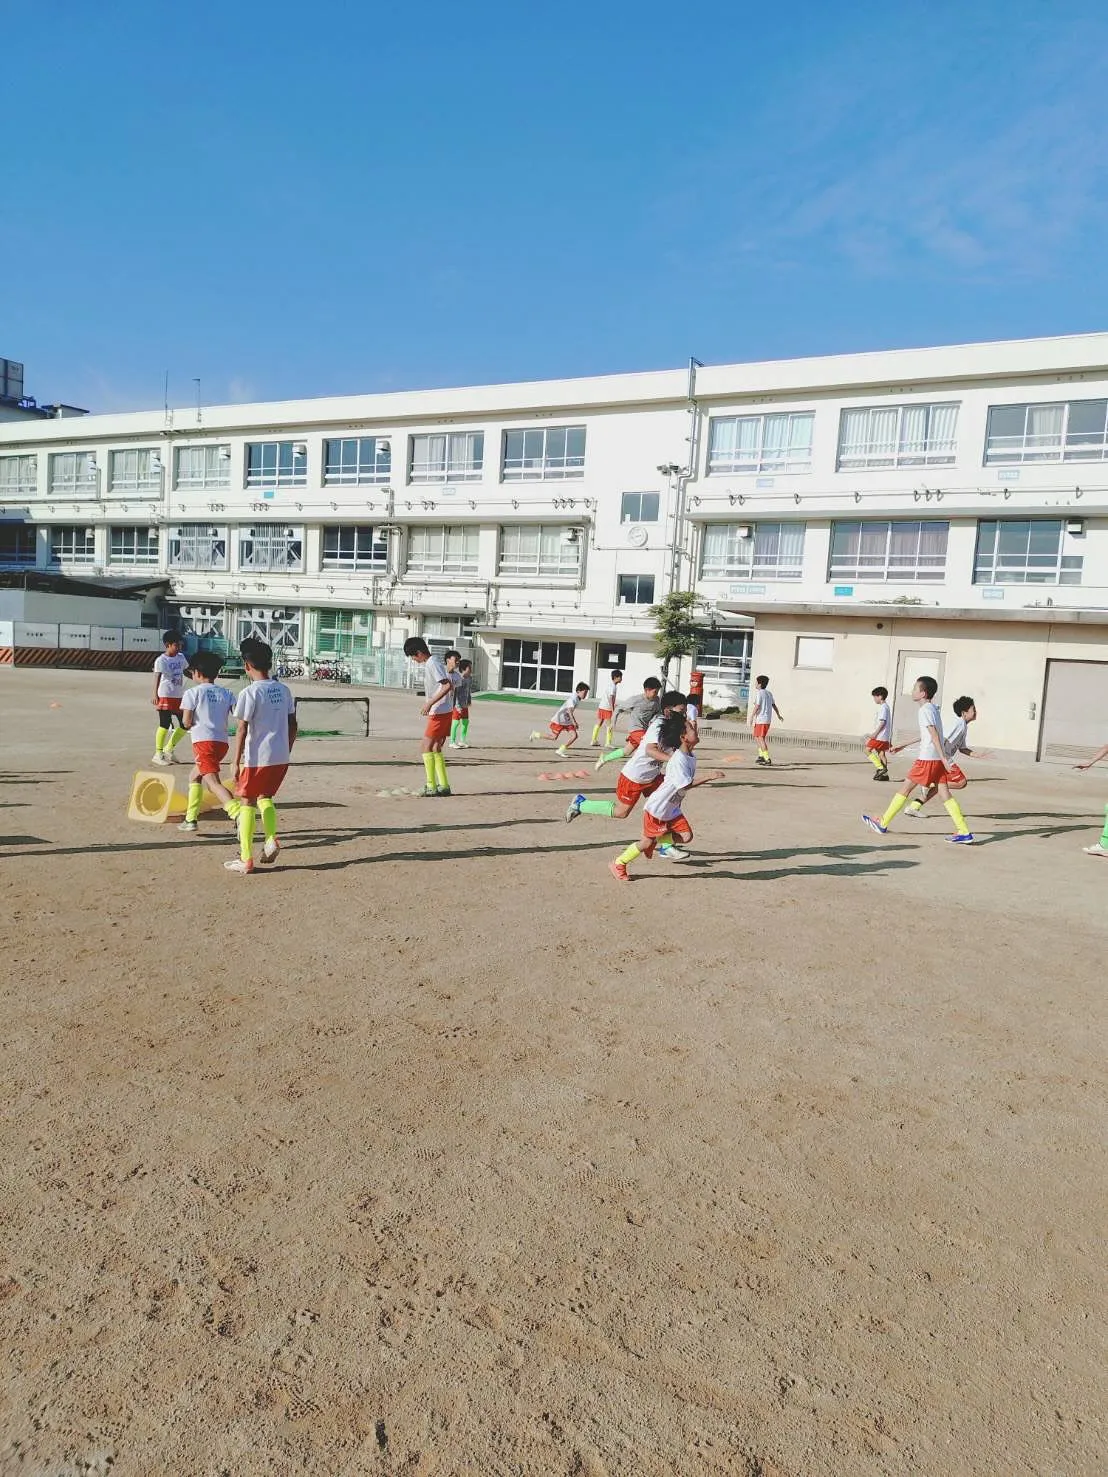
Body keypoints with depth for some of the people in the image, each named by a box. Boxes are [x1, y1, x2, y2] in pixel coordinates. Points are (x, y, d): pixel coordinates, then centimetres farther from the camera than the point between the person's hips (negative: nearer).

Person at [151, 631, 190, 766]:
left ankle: (169, 749, 22)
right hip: (165, 696, -7)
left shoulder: (181, 657, 9)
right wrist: (155, 695, -34)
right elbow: (157, 676, -22)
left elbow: (186, 670, 25)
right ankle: (158, 754, 6)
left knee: (184, 725, 7)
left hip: (180, 696, 7)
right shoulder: (161, 660, -11)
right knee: (165, 725, -5)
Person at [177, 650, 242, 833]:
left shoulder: (193, 692, 1)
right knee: (195, 777, 27)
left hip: (203, 741, -7)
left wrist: (191, 724, 17)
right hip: (223, 741, 7)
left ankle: (238, 814, -42)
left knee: (213, 782, -19)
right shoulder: (227, 693, 13)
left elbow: (186, 722, -4)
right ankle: (191, 818, 30)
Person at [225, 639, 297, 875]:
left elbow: (242, 730, -13)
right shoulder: (283, 690, 7)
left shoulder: (249, 693, -12)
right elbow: (292, 725, 11)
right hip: (281, 757, 6)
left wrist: (236, 763, -8)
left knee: (247, 802, 6)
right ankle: (271, 839, 7)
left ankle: (246, 860, 7)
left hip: (257, 758, -6)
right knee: (265, 797, 25)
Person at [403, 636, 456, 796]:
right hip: (445, 711, 10)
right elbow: (450, 685, 21)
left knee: (426, 748, -8)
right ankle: (444, 786, 14)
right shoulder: (433, 662, 15)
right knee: (436, 749, 13)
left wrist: (430, 703, -25)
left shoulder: (432, 664, -14)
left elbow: (447, 685, -24)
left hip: (439, 712, -10)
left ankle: (431, 787, -7)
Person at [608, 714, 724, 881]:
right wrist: (708, 777, -34)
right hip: (656, 808, -8)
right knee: (647, 841, 0)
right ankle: (618, 864, 17)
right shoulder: (678, 760, -26)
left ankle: (656, 840, 19)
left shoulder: (692, 757, 2)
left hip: (672, 809, 8)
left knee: (686, 836, -2)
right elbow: (685, 784, -33)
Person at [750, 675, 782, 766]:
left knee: (761, 738, -7)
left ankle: (767, 758, -12)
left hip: (760, 719, -9)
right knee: (758, 737, 20)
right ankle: (761, 756, 21)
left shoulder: (759, 693, -11)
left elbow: (757, 706, -17)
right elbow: (774, 705, 21)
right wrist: (779, 715, 32)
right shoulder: (769, 693, 14)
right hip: (768, 719, 9)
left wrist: (751, 717, -13)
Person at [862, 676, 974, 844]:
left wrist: (944, 758, -24)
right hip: (937, 759, 8)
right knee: (944, 793, 4)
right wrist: (903, 745, 35)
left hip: (927, 758, -8)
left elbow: (934, 734, -18)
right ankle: (964, 832, -3)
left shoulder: (925, 709, -10)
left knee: (905, 788, 1)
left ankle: (883, 824, 9)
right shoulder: (932, 707, 19)